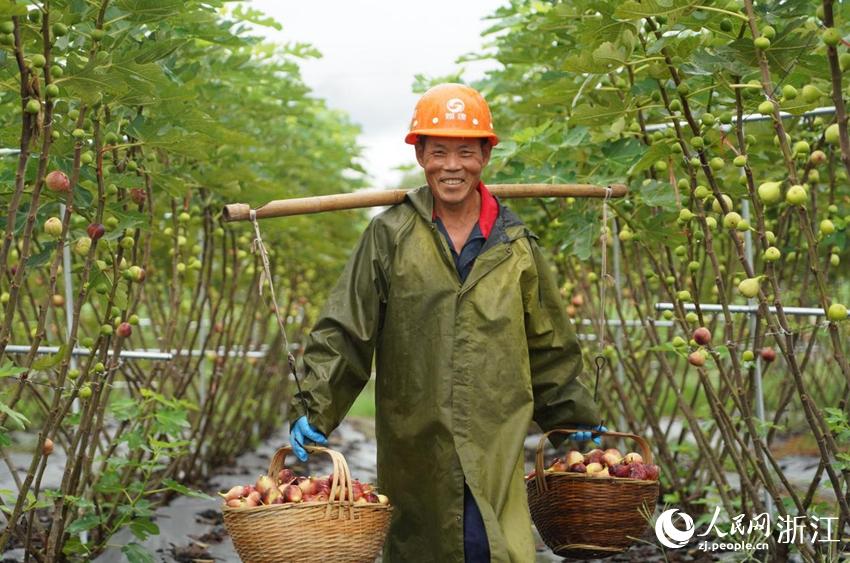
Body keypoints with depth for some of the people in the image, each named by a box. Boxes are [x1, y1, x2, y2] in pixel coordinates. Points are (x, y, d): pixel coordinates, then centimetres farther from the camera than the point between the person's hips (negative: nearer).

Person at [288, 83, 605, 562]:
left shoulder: (516, 246, 8)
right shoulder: (390, 236, 1)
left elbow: (549, 346, 18)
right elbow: (342, 334, 1)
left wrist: (576, 417, 23)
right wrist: (314, 410, -8)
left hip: (494, 454, 1)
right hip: (413, 450, 0)